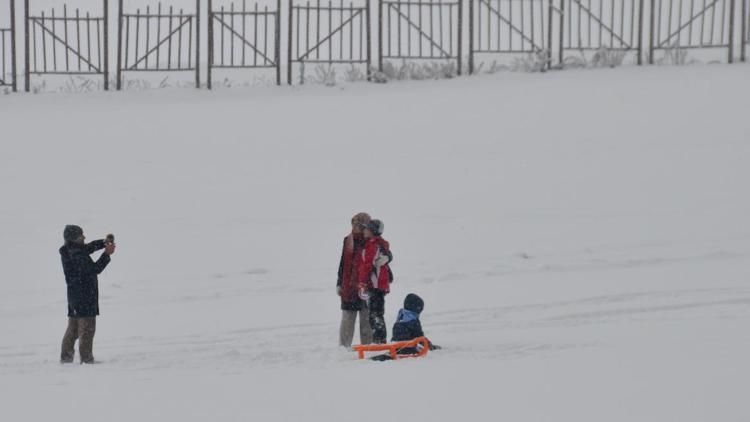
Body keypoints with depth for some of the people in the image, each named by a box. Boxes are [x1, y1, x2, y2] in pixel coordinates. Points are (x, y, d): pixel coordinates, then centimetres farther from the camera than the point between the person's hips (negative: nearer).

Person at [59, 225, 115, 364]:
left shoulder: (69, 251, 9)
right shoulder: (77, 255, -21)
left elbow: (89, 247, 17)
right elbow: (95, 268, -21)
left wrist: (104, 243, 3)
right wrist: (107, 254, -16)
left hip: (74, 297, 10)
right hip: (84, 298, -10)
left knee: (72, 329, 16)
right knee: (87, 329, -4)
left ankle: (66, 357, 20)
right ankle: (86, 358, -2)